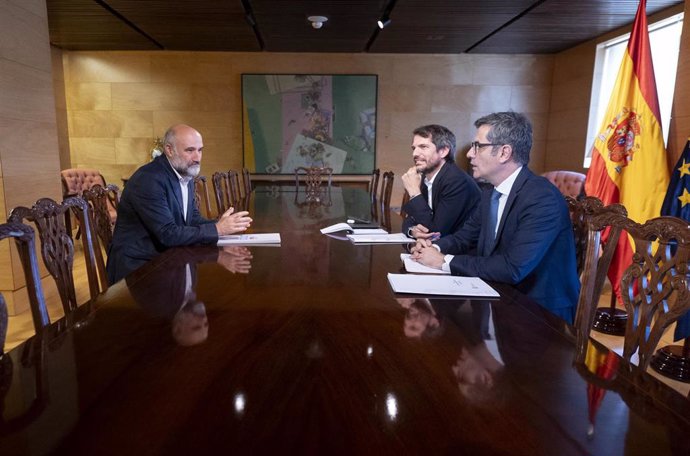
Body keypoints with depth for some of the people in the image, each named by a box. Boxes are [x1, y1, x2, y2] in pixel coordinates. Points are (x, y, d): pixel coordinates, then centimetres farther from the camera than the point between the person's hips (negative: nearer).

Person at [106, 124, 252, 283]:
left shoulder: (186, 176, 7)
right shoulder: (148, 179, -21)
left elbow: (193, 218, 5)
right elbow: (168, 234, -25)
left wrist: (222, 224, -13)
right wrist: (217, 229, -23)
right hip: (137, 265, -8)